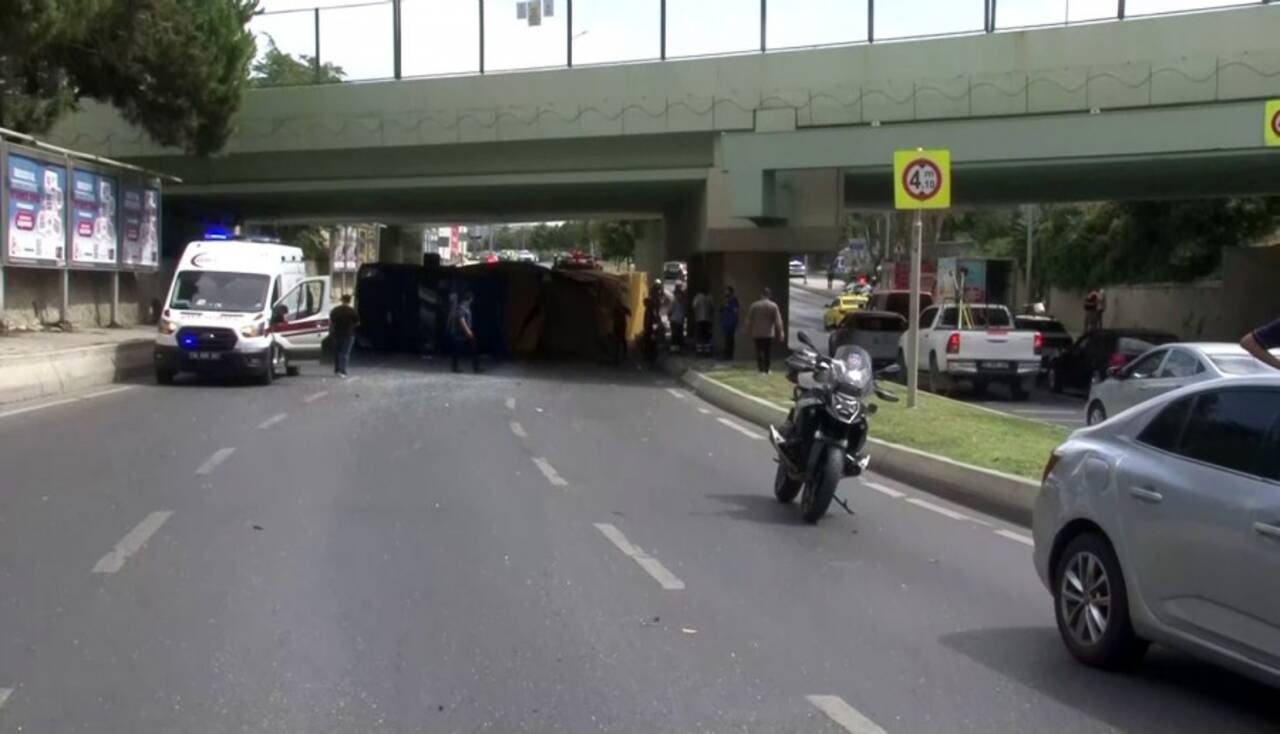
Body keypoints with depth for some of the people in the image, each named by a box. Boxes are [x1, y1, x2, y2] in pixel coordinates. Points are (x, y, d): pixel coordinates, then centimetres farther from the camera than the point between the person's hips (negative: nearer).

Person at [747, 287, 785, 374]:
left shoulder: (754, 306, 0)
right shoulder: (773, 306, -5)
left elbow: (749, 320, 4)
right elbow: (778, 321, -8)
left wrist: (749, 332, 14)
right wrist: (780, 333, -1)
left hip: (757, 334, 1)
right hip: (769, 334, -1)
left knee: (759, 352, 7)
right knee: (768, 353, 9)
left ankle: (761, 370, 3)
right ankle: (767, 370, 12)